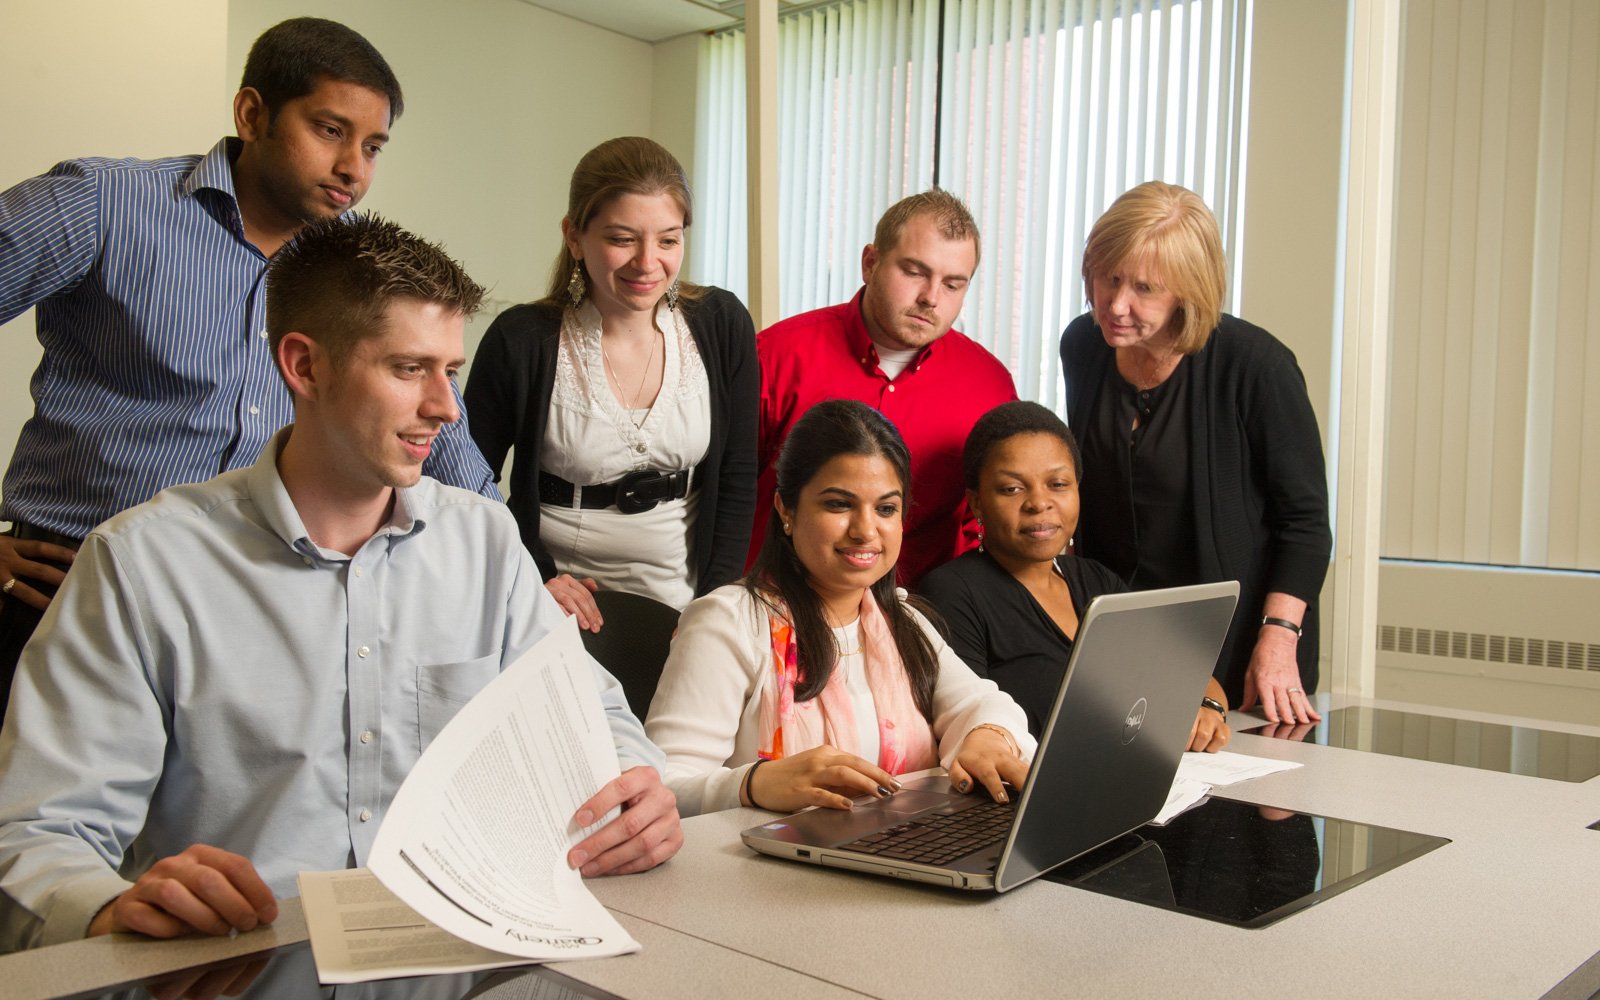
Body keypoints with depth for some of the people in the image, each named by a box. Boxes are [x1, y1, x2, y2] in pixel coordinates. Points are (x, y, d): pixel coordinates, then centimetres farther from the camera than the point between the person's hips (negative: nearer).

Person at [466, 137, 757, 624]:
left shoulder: (723, 325, -1)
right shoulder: (521, 341, -8)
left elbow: (738, 479, 4)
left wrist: (715, 609, -3)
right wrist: (535, 578, -9)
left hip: (682, 602, 2)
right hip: (561, 606, -2)